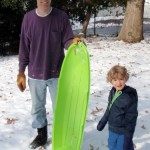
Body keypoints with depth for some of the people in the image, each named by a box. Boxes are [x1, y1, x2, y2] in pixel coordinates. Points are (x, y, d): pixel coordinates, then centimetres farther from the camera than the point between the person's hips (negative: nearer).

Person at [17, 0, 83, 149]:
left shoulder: (61, 17, -9)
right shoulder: (28, 18, -4)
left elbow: (67, 41, -7)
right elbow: (24, 47, 1)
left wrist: (74, 42, -33)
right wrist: (21, 72, 2)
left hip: (57, 73, -2)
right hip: (35, 74, 2)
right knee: (37, 108, 17)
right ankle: (41, 135, 38)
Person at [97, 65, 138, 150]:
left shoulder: (130, 95, -21)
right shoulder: (113, 92, 0)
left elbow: (131, 116, -18)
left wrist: (128, 135, -16)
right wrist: (103, 122, 20)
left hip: (124, 132, -7)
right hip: (112, 130, 7)